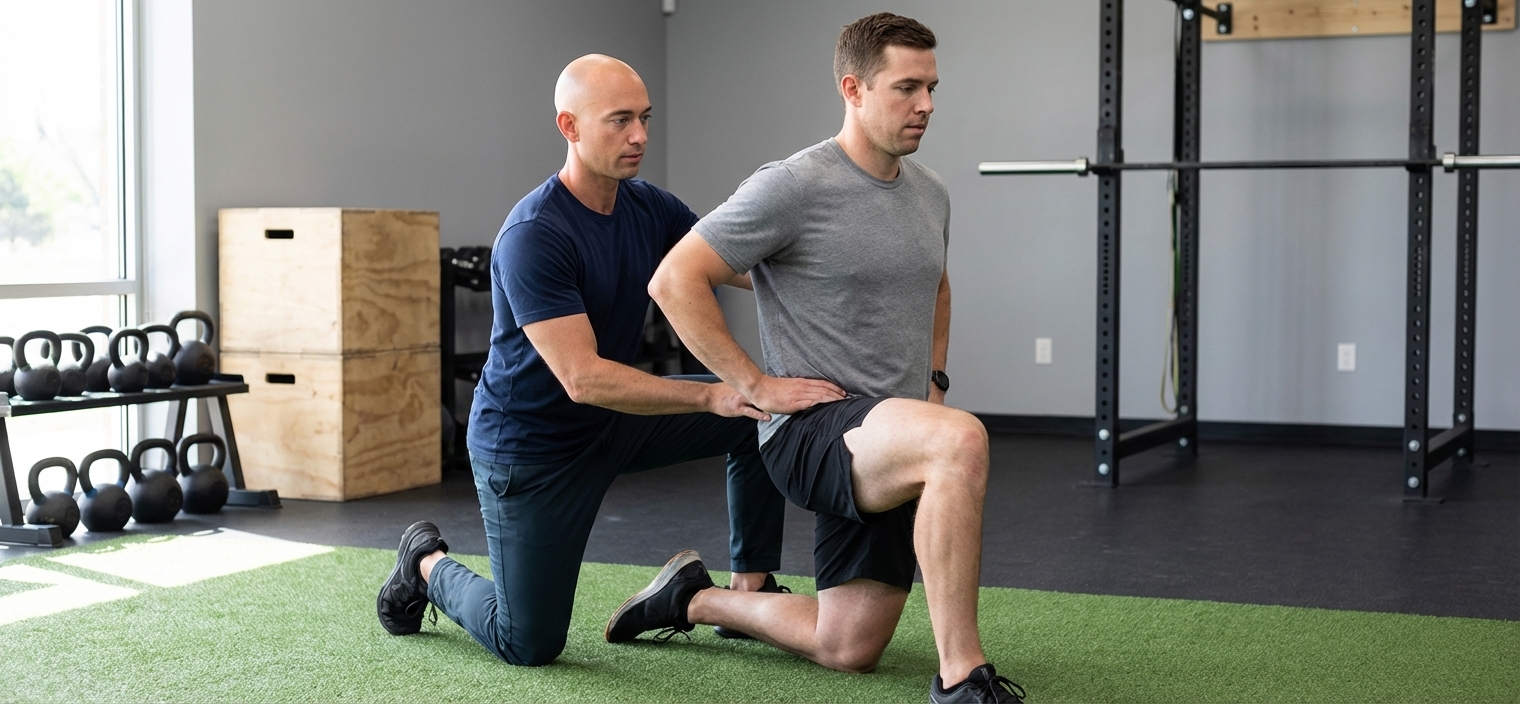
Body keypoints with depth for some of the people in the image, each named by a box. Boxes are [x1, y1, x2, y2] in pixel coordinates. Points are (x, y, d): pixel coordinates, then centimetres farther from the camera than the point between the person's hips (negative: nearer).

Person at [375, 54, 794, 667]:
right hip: (530, 445, -7)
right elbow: (584, 379, -33)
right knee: (530, 645, -1)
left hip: (615, 420, 7)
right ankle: (428, 564, 28)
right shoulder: (532, 237, -28)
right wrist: (712, 396, -39)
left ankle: (750, 593, 5)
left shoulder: (650, 209, -5)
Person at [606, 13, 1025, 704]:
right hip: (812, 431, -8)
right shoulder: (794, 187, -14)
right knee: (961, 441, -38)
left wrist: (934, 377, 18)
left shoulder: (930, 194, 11)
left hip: (888, 450, 8)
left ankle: (693, 599, 35)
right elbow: (675, 281, -14)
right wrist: (755, 384, -15)